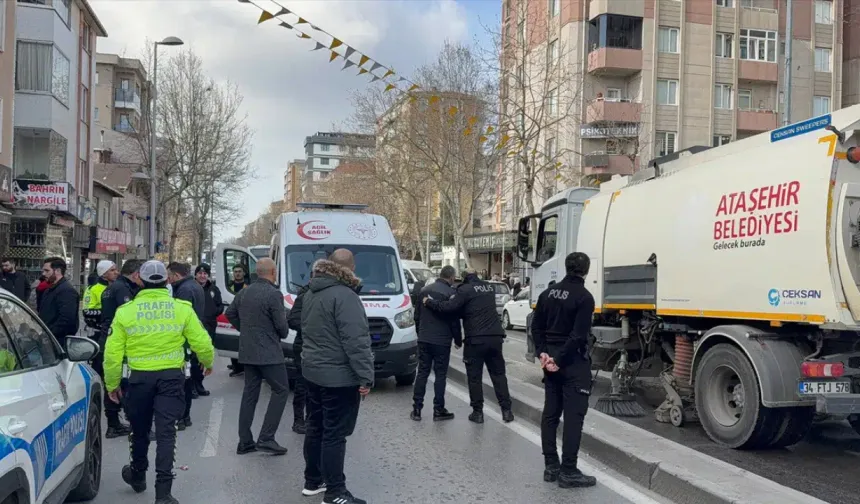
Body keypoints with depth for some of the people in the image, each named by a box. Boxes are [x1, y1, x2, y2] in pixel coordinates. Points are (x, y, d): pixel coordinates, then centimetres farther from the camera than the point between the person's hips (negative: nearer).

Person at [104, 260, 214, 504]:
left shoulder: (126, 311, -3)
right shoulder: (182, 308, -4)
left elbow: (113, 353, -3)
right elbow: (202, 343, -3)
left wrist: (112, 384, 11)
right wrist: (208, 362, 18)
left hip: (140, 377, 1)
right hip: (172, 376, -1)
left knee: (140, 430, 20)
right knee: (166, 432, -1)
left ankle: (138, 475, 41)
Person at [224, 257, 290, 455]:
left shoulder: (244, 292, 8)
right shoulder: (274, 294, -16)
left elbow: (230, 314, 18)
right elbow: (281, 326, -15)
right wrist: (284, 334, 7)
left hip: (247, 352, 8)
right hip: (269, 353, -8)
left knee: (249, 394, 13)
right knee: (281, 391, 2)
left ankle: (245, 442, 15)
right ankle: (266, 438, -4)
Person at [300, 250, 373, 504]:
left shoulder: (311, 293, 10)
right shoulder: (345, 296, -19)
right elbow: (355, 341, -23)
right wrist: (365, 376, -21)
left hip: (313, 372, 9)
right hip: (339, 376, -9)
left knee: (316, 428, 17)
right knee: (334, 434, -3)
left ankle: (313, 481, 28)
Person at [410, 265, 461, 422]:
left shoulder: (424, 290, 7)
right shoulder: (450, 293, -11)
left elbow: (417, 316, 13)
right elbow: (454, 320, -9)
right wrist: (458, 340, 3)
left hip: (423, 339, 5)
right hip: (442, 341, -5)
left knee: (422, 373, 9)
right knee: (440, 374, 3)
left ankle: (417, 409, 9)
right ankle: (438, 410, 5)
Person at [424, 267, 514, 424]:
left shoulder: (465, 289, -7)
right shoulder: (489, 288, 16)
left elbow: (449, 307, -16)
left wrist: (429, 302, -4)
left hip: (476, 339, -6)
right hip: (495, 337, 6)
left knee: (474, 376, 4)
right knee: (498, 373, 13)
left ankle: (478, 412, 6)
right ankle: (506, 410, 12)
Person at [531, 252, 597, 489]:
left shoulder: (548, 293, 9)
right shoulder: (584, 297, -13)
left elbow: (537, 327, 10)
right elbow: (578, 335, -20)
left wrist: (543, 353, 4)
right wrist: (559, 360, -15)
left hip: (551, 357, 7)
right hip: (574, 361, -7)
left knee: (550, 412, 10)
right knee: (573, 416, -3)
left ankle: (551, 466, 15)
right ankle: (568, 472, -2)